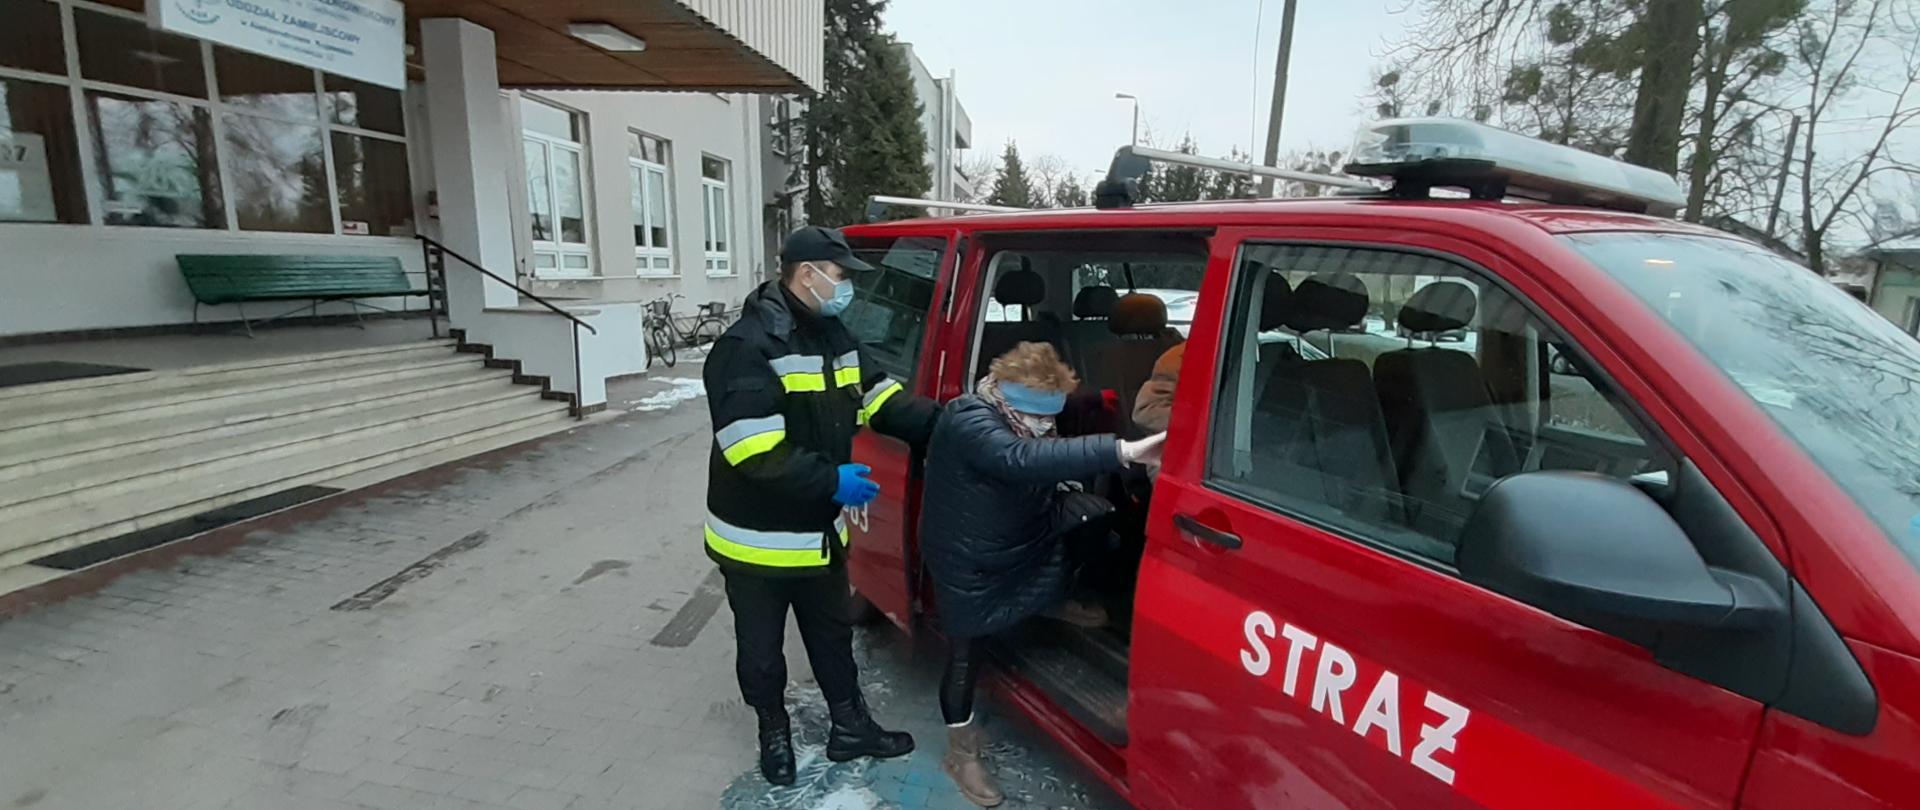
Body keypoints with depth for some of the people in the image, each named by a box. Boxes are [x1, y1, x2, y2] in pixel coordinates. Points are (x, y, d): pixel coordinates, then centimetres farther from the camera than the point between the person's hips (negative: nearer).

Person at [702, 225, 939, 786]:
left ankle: (850, 728, 39)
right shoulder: (748, 347, -23)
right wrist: (831, 481, -29)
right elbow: (755, 453, -30)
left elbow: (877, 398, 7)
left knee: (833, 635, 21)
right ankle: (774, 735, 40)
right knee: (761, 649, 16)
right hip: (759, 537, -7)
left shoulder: (834, 337, 5)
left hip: (820, 531, 8)